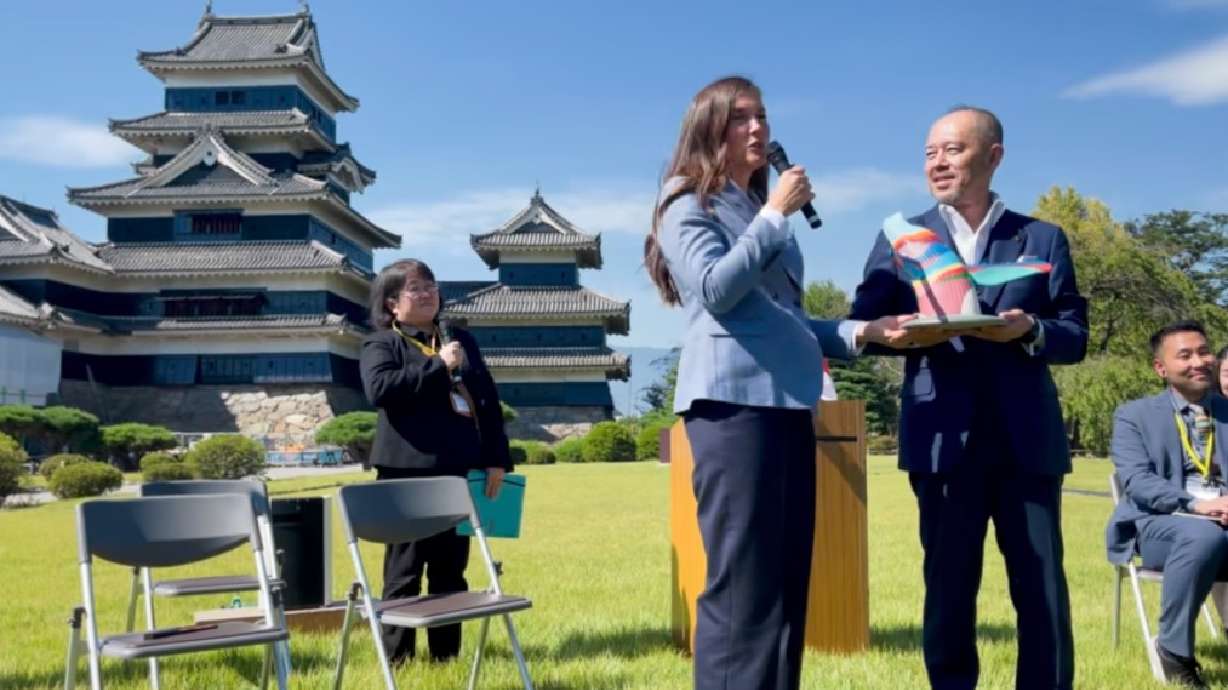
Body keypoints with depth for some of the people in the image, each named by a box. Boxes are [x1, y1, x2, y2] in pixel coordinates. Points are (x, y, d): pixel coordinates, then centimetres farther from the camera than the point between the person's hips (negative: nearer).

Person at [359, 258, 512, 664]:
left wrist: (497, 460, 7)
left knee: (451, 569, 11)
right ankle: (397, 657, 10)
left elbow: (488, 401, 15)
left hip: (458, 470, 5)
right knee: (405, 569, 1)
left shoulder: (462, 340, 17)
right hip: (409, 471, -5)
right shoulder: (381, 344, 2)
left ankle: (446, 653, 21)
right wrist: (438, 366, -17)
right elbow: (379, 389, -20)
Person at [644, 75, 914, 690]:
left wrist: (861, 331, 9)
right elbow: (716, 290, -15)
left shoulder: (762, 213, 24)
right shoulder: (688, 205, 3)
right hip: (734, 401, -8)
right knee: (741, 587, -10)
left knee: (787, 583, 9)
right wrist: (775, 215, -9)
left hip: (789, 403, 8)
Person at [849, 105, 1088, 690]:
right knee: (949, 586, 5)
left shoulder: (1043, 238, 11)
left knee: (1044, 591, 3)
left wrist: (1030, 330, -15)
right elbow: (862, 329, 4)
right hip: (944, 438, -1)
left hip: (1027, 438, 1)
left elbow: (1075, 337, 6)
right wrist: (909, 333, -16)